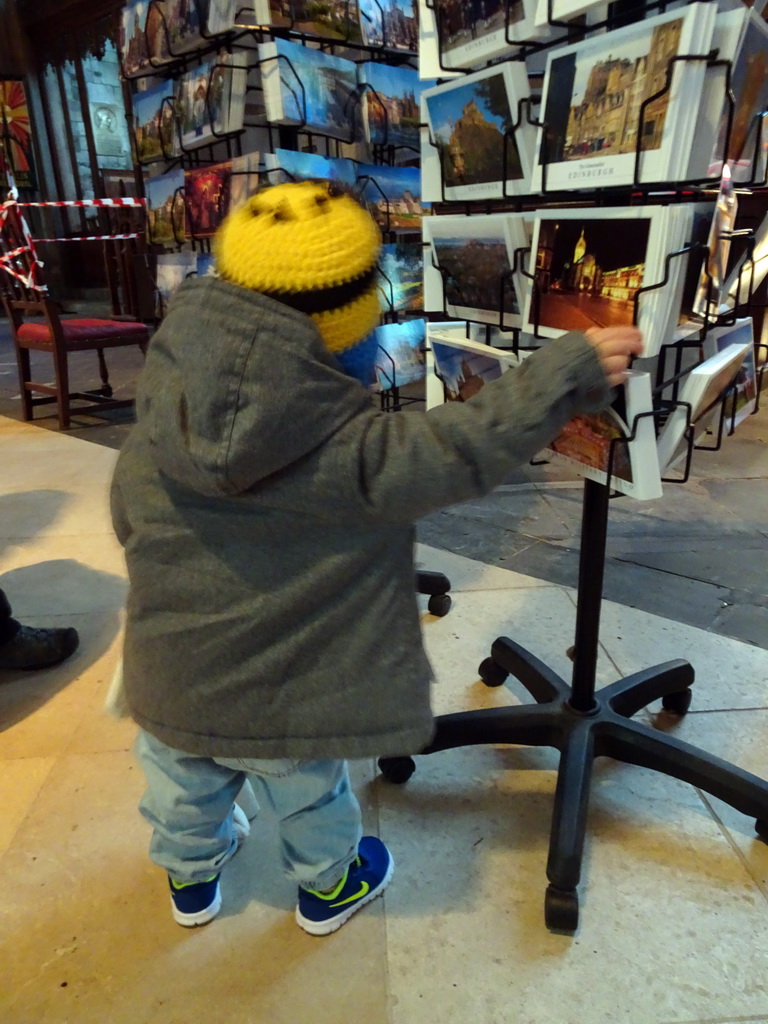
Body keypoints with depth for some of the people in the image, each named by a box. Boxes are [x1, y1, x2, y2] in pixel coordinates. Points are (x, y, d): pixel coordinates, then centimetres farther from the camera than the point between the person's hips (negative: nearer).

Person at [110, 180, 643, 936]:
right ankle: (327, 888, 53)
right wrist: (568, 372, -20)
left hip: (168, 687, 5)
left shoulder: (151, 438, -14)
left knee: (183, 791, 31)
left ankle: (191, 876, 59)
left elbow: (129, 525, 0)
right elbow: (459, 450, -29)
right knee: (309, 795, 26)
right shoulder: (347, 449, -31)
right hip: (283, 704, -4)